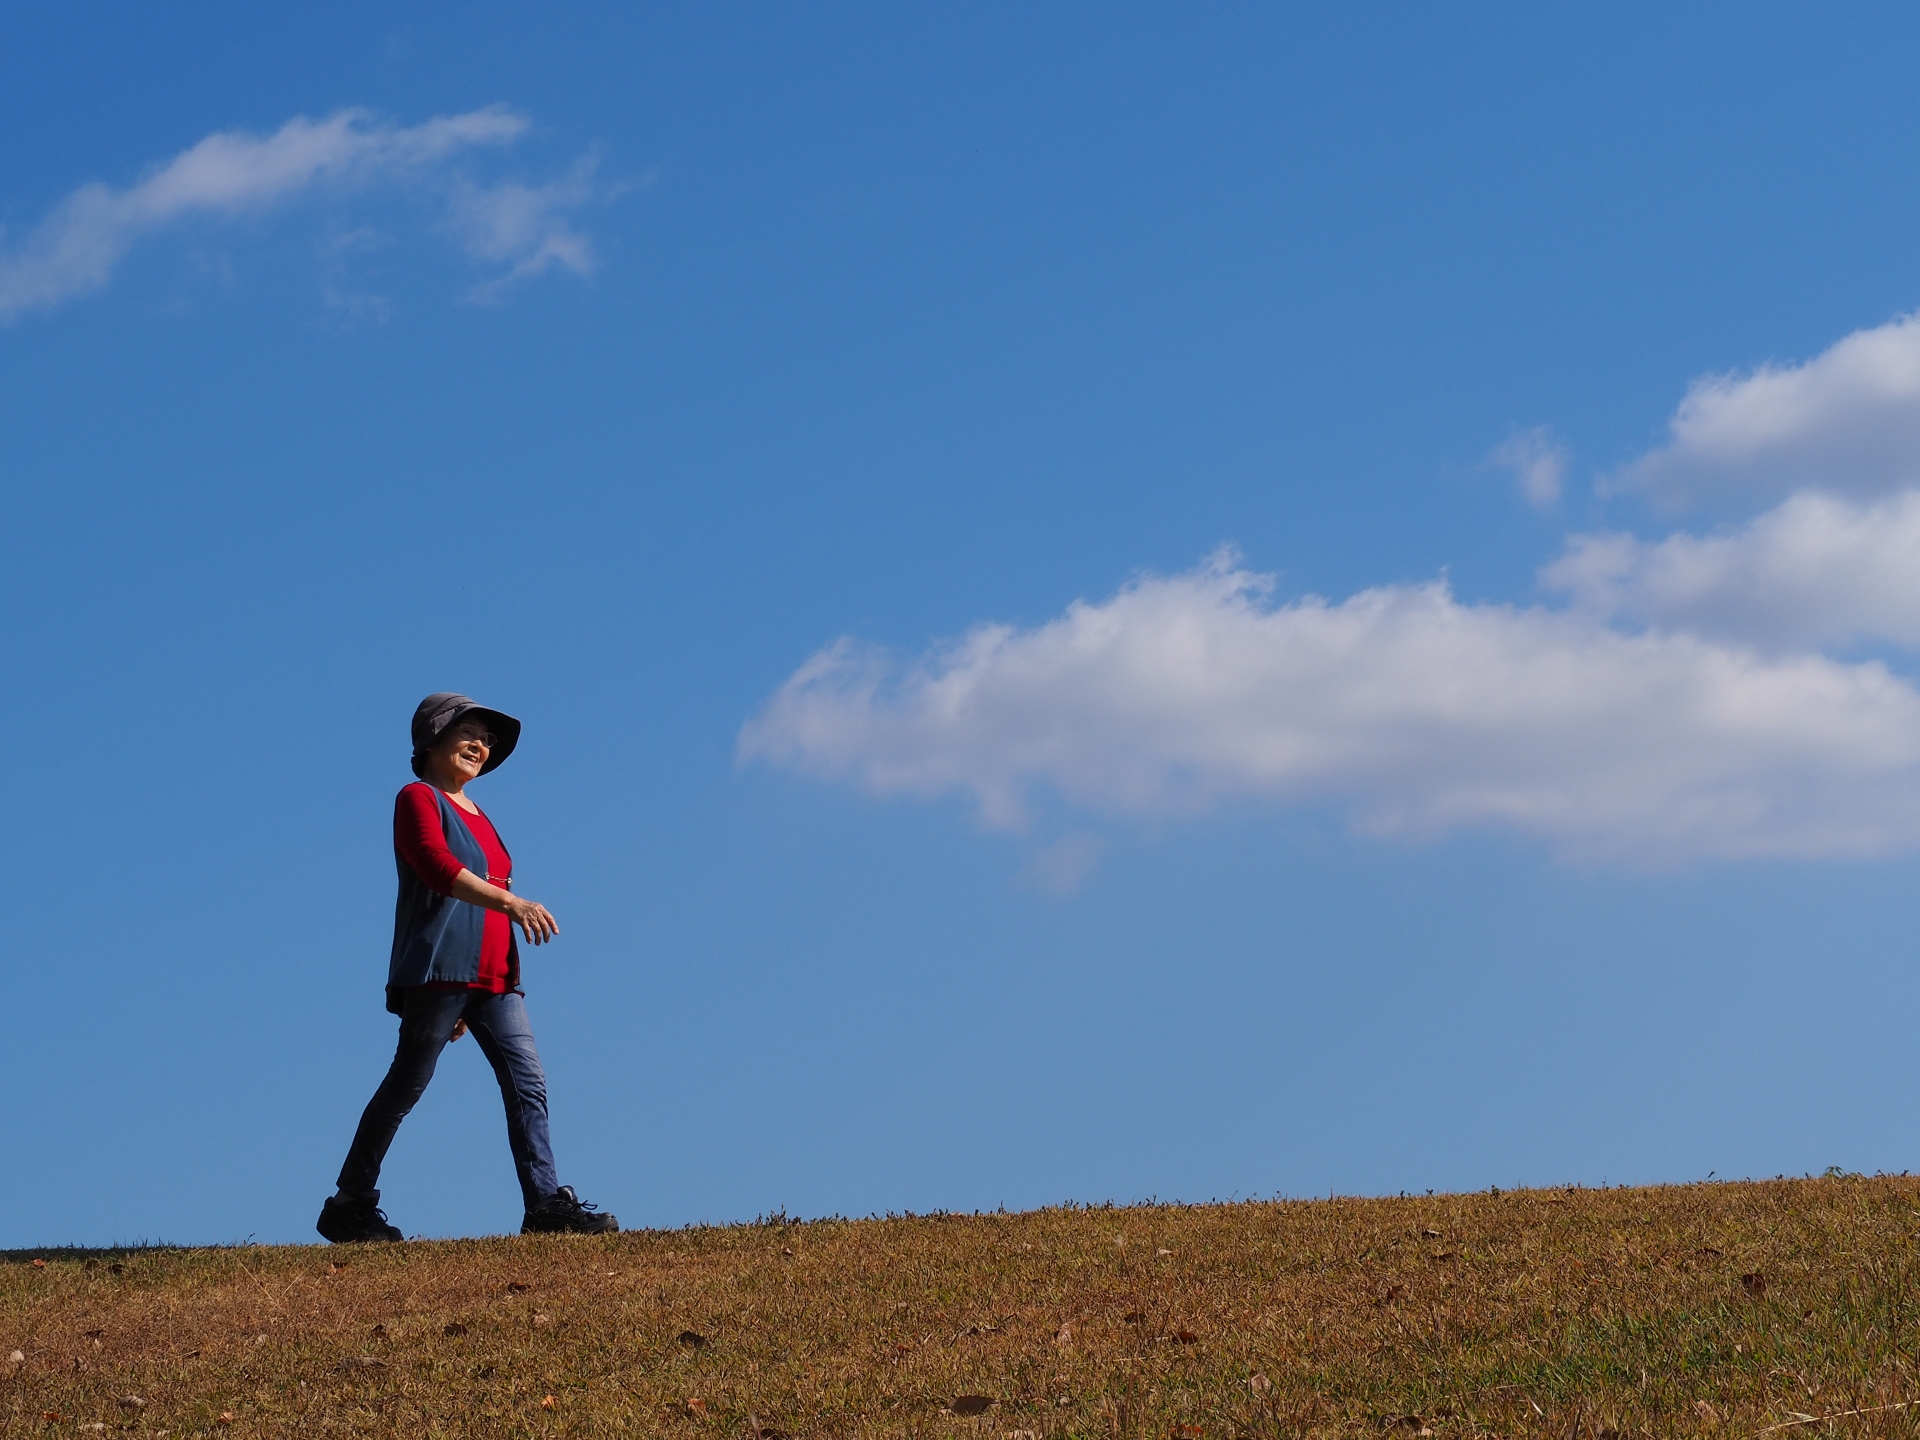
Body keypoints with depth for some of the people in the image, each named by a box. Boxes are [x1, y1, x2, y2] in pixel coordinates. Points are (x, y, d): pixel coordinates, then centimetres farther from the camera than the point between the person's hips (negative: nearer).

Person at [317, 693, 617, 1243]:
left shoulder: (476, 816, 24)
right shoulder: (419, 799, -2)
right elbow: (439, 868, -20)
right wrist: (511, 902, -33)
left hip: (494, 978, 8)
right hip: (438, 971, -8)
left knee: (528, 1084, -2)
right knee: (406, 1086, -6)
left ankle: (546, 1202, -5)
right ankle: (350, 1206, 1)